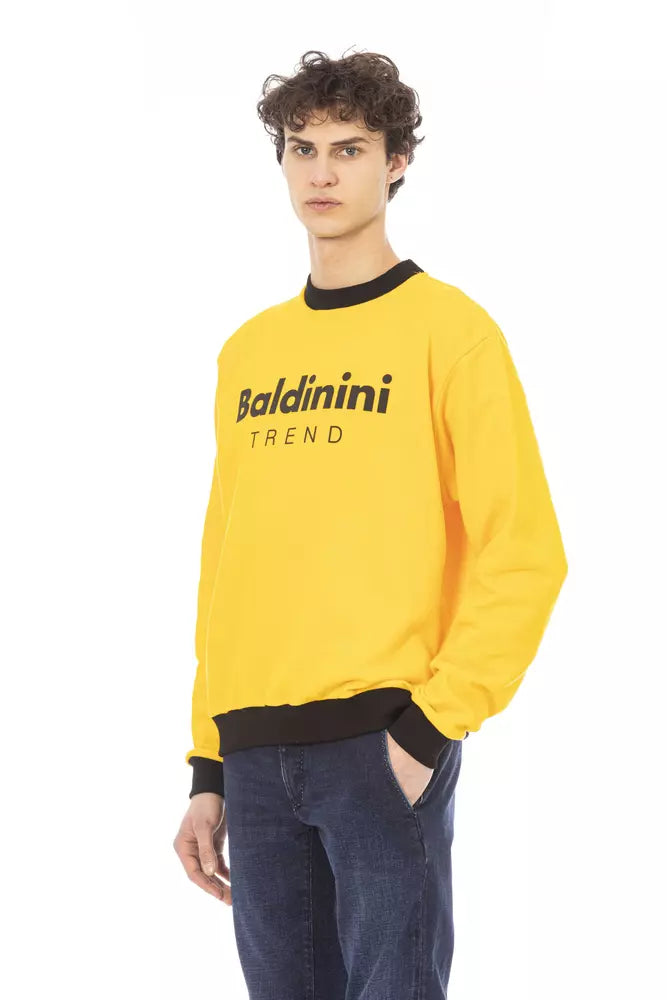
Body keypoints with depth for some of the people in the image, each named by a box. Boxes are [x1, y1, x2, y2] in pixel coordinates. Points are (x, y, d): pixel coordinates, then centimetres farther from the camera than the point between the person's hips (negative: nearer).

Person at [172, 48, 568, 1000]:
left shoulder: (448, 328, -2)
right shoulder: (249, 349, 14)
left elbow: (522, 551, -7)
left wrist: (430, 724, -14)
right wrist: (208, 769, 13)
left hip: (382, 745, -5)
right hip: (253, 753, 5)